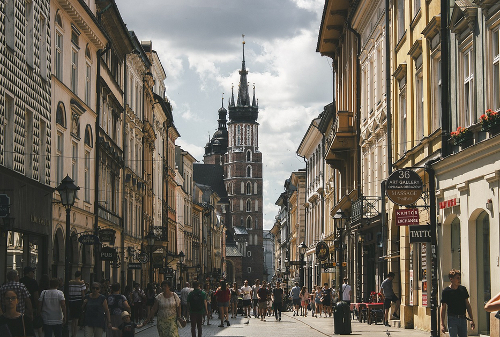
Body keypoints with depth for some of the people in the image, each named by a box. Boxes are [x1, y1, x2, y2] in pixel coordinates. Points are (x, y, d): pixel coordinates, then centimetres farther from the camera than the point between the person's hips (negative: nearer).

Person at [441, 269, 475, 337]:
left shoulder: (463, 289, 8)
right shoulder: (446, 291, -5)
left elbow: (467, 305, 13)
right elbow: (443, 308, -3)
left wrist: (472, 320, 9)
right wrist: (442, 324, -7)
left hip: (463, 319, 4)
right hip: (452, 319, -4)